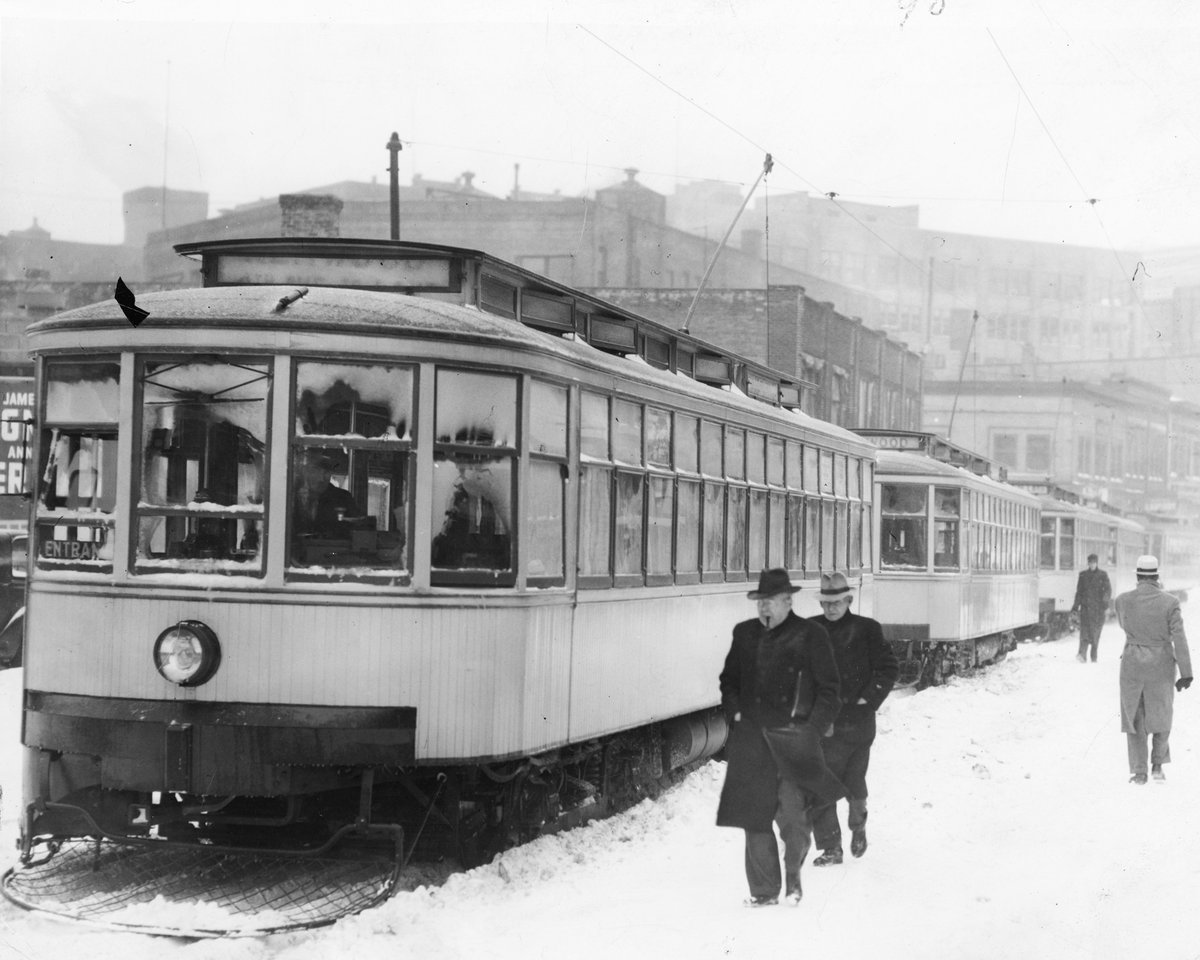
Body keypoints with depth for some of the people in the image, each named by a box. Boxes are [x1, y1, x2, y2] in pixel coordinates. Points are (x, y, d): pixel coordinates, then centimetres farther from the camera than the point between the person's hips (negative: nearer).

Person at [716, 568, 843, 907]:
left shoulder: (811, 635, 0)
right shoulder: (744, 633, 13)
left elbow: (828, 691, 1)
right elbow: (728, 679, 23)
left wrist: (810, 731, -8)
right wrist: (734, 712, 6)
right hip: (750, 741, 4)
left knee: (792, 813, -10)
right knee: (754, 816, 2)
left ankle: (793, 874, 18)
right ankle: (764, 890, 14)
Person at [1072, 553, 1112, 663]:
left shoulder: (1103, 575, 4)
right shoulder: (1083, 575, 11)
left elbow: (1108, 590, -3)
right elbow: (1079, 592, 14)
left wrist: (1106, 605, -17)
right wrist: (1075, 607, 10)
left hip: (1098, 607, -1)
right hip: (1085, 607, 1)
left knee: (1095, 632, 3)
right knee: (1084, 630, -14)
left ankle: (1094, 657, 12)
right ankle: (1082, 655, -27)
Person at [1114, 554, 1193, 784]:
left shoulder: (1123, 600, -9)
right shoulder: (1169, 602, -13)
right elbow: (1179, 639, -12)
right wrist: (1186, 673, -7)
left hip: (1132, 664, 0)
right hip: (1162, 665, 0)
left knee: (1134, 717, 12)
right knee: (1160, 714, 21)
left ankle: (1139, 772, 10)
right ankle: (1158, 764, 18)